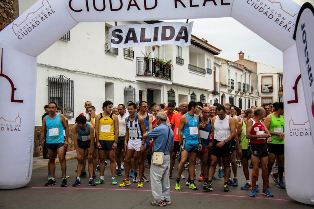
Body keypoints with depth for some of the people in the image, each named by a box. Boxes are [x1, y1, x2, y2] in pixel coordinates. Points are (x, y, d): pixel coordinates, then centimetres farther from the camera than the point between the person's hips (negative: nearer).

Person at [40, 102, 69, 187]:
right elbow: (43, 131, 7)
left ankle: (64, 178, -3)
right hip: (49, 142, 4)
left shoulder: (61, 117, -1)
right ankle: (52, 178, 23)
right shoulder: (45, 119, 5)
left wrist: (66, 140, -4)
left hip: (60, 141, -3)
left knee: (61, 158, -10)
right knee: (51, 160, 13)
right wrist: (41, 141, -3)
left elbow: (66, 128, 1)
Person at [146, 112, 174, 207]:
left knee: (156, 178, 0)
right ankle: (166, 198, 20)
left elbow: (148, 136, -2)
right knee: (165, 178, 14)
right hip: (167, 156, 8)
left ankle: (159, 200, 2)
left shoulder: (159, 129, -15)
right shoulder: (170, 130, 9)